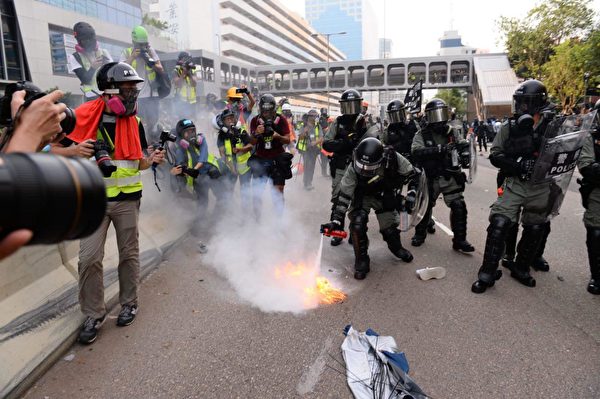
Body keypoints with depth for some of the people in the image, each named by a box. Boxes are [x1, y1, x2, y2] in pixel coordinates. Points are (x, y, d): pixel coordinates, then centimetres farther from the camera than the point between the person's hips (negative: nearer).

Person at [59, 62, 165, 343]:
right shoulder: (84, 116, -7)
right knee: (89, 258, -3)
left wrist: (151, 160, -11)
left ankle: (129, 303, 29)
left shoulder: (134, 122, 4)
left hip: (128, 198, 3)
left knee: (129, 254, 11)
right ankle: (93, 314, 14)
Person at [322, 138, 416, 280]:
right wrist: (336, 220, -33)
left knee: (389, 228, 4)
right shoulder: (353, 170, -32)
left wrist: (411, 193, -22)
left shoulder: (392, 158, -31)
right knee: (357, 223, -23)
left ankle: (397, 248, 41)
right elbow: (344, 196, -27)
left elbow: (410, 173, -11)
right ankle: (362, 260, -3)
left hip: (386, 196, 1)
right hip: (362, 197, -1)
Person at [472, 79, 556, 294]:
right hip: (514, 183, -1)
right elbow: (495, 155, -2)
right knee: (499, 226, -11)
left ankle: (521, 269, 33)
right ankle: (487, 273, 1)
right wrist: (517, 164, -18)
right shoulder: (510, 127, -1)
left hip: (541, 187, 2)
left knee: (535, 230, 12)